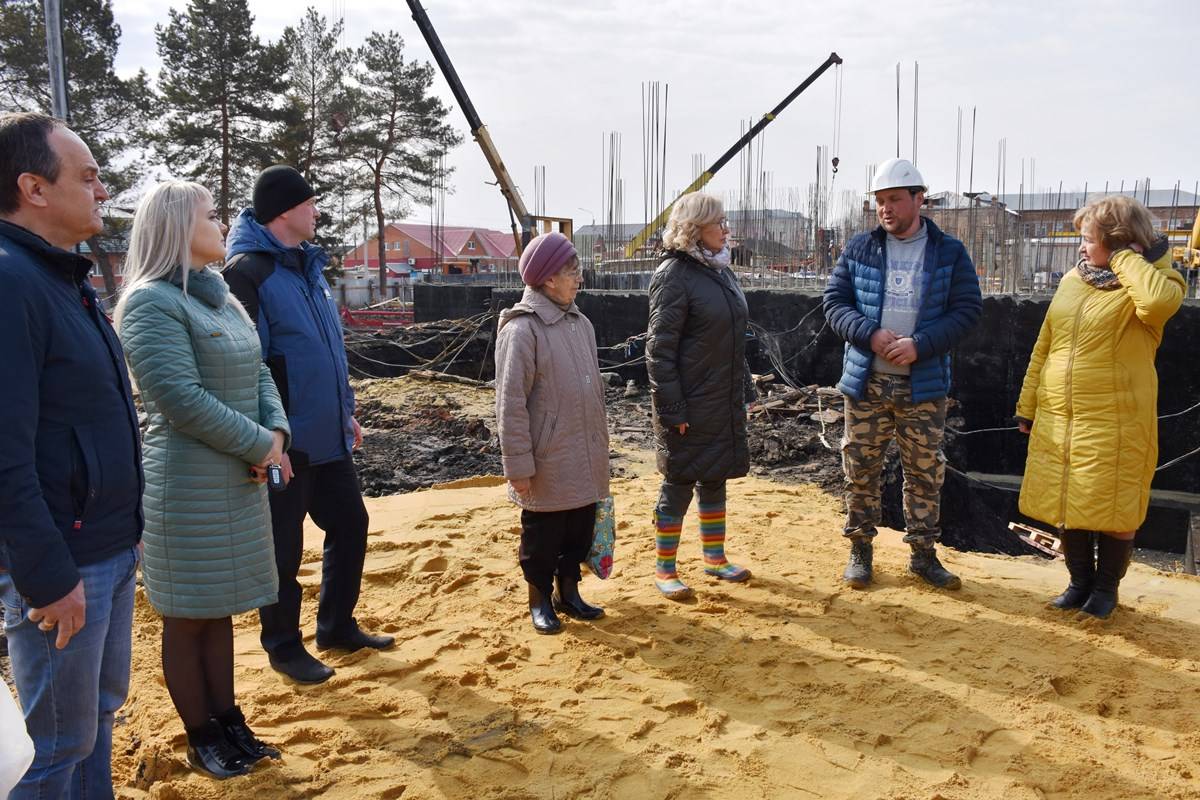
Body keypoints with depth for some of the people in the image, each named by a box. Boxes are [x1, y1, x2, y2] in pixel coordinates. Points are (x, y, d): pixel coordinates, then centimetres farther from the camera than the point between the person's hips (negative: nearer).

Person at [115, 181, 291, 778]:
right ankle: (201, 740, 20)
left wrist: (276, 430, -5)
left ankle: (228, 722, 29)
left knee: (220, 608, 17)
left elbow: (258, 374, 13)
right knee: (187, 618, 6)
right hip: (188, 487, -8)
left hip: (240, 481, 8)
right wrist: (261, 444, -15)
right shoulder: (151, 302, -15)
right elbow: (182, 399, -22)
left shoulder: (221, 298, 12)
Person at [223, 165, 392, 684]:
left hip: (328, 436, 9)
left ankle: (338, 626, 32)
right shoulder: (247, 270, -15)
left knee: (349, 523, 15)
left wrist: (346, 410, 20)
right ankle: (283, 647, 22)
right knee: (283, 547, 5)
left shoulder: (308, 265, 13)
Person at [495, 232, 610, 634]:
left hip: (585, 461, 7)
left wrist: (600, 446, 19)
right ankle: (540, 600, 26)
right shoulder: (522, 329, -16)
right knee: (543, 534, 8)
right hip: (548, 464, -7)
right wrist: (519, 464, -15)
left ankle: (568, 592, 34)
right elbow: (510, 404, -16)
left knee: (580, 530, 16)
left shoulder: (581, 324, 8)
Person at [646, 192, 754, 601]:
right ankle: (664, 569, 16)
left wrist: (745, 391, 16)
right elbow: (659, 349, -17)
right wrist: (672, 410, -19)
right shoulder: (674, 276, -15)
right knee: (679, 486, 2)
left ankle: (715, 557, 32)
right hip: (690, 407, -8)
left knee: (715, 479, 17)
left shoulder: (722, 271, 11)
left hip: (725, 403, 8)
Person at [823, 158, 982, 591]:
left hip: (924, 384, 0)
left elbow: (966, 310, -3)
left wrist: (921, 344, -17)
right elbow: (834, 302, 1)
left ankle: (923, 552, 22)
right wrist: (870, 334, -17)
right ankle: (860, 548, 22)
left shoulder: (950, 253, 1)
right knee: (860, 467, 7)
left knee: (925, 471, 8)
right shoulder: (859, 249, 4)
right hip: (867, 381, 1)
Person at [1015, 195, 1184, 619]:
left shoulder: (1153, 282, -6)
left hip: (1116, 422, -5)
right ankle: (1080, 581, 30)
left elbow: (1159, 302, -33)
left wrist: (1125, 258, -17)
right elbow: (1044, 348, 13)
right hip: (1058, 419, 5)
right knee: (1068, 505, 13)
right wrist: (1028, 405, 12)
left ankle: (1107, 587, 26)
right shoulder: (1072, 281, 9)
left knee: (1113, 509, 6)